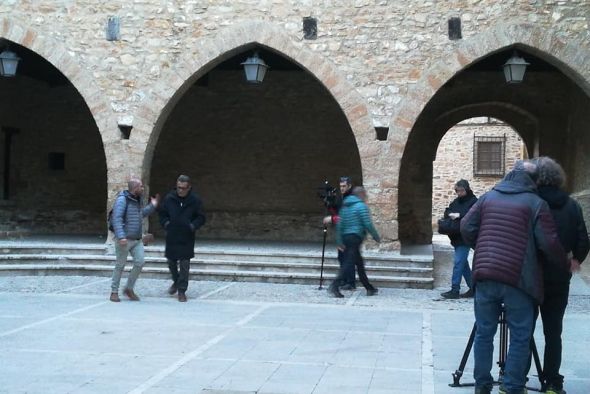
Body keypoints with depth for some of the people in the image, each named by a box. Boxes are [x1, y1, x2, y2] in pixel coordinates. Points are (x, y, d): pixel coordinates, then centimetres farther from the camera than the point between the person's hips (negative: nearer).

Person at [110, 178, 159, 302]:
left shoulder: (138, 200, 12)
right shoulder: (122, 199, -14)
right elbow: (116, 219, -22)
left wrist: (152, 206, 16)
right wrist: (121, 236, -30)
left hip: (137, 239, 7)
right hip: (124, 239, -7)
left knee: (140, 262, -2)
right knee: (120, 265, 2)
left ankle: (129, 289, 13)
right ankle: (114, 292, 15)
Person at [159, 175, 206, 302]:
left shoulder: (195, 200, -4)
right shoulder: (169, 198, 0)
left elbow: (201, 218, 2)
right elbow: (162, 214, 12)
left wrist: (192, 226, -14)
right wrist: (166, 223, -6)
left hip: (187, 238, -2)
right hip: (171, 237, 3)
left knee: (184, 265, -4)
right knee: (171, 262, 13)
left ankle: (182, 291, 3)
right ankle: (176, 282, 39)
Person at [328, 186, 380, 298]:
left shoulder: (345, 206, 16)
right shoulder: (361, 206, -7)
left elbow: (339, 225, 12)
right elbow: (368, 224, -13)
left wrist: (339, 241, 14)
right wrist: (376, 237, -1)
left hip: (346, 237, 9)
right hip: (355, 237, -9)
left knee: (360, 263, 14)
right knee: (349, 264, -10)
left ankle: (369, 288, 21)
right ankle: (335, 286, -18)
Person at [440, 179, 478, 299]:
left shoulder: (473, 201, -6)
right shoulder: (455, 202, 16)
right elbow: (447, 212, 13)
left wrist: (459, 215, -26)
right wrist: (450, 214, -10)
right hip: (456, 237, 8)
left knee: (458, 262, -12)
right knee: (463, 263, 12)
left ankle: (455, 290, -10)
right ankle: (472, 288, 22)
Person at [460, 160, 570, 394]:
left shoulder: (488, 198, 12)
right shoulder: (536, 203, 0)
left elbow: (467, 228, 8)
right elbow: (549, 243, -5)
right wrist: (565, 265, 11)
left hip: (485, 276, 4)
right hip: (517, 279, -4)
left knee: (484, 333, 12)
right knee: (520, 338, 5)